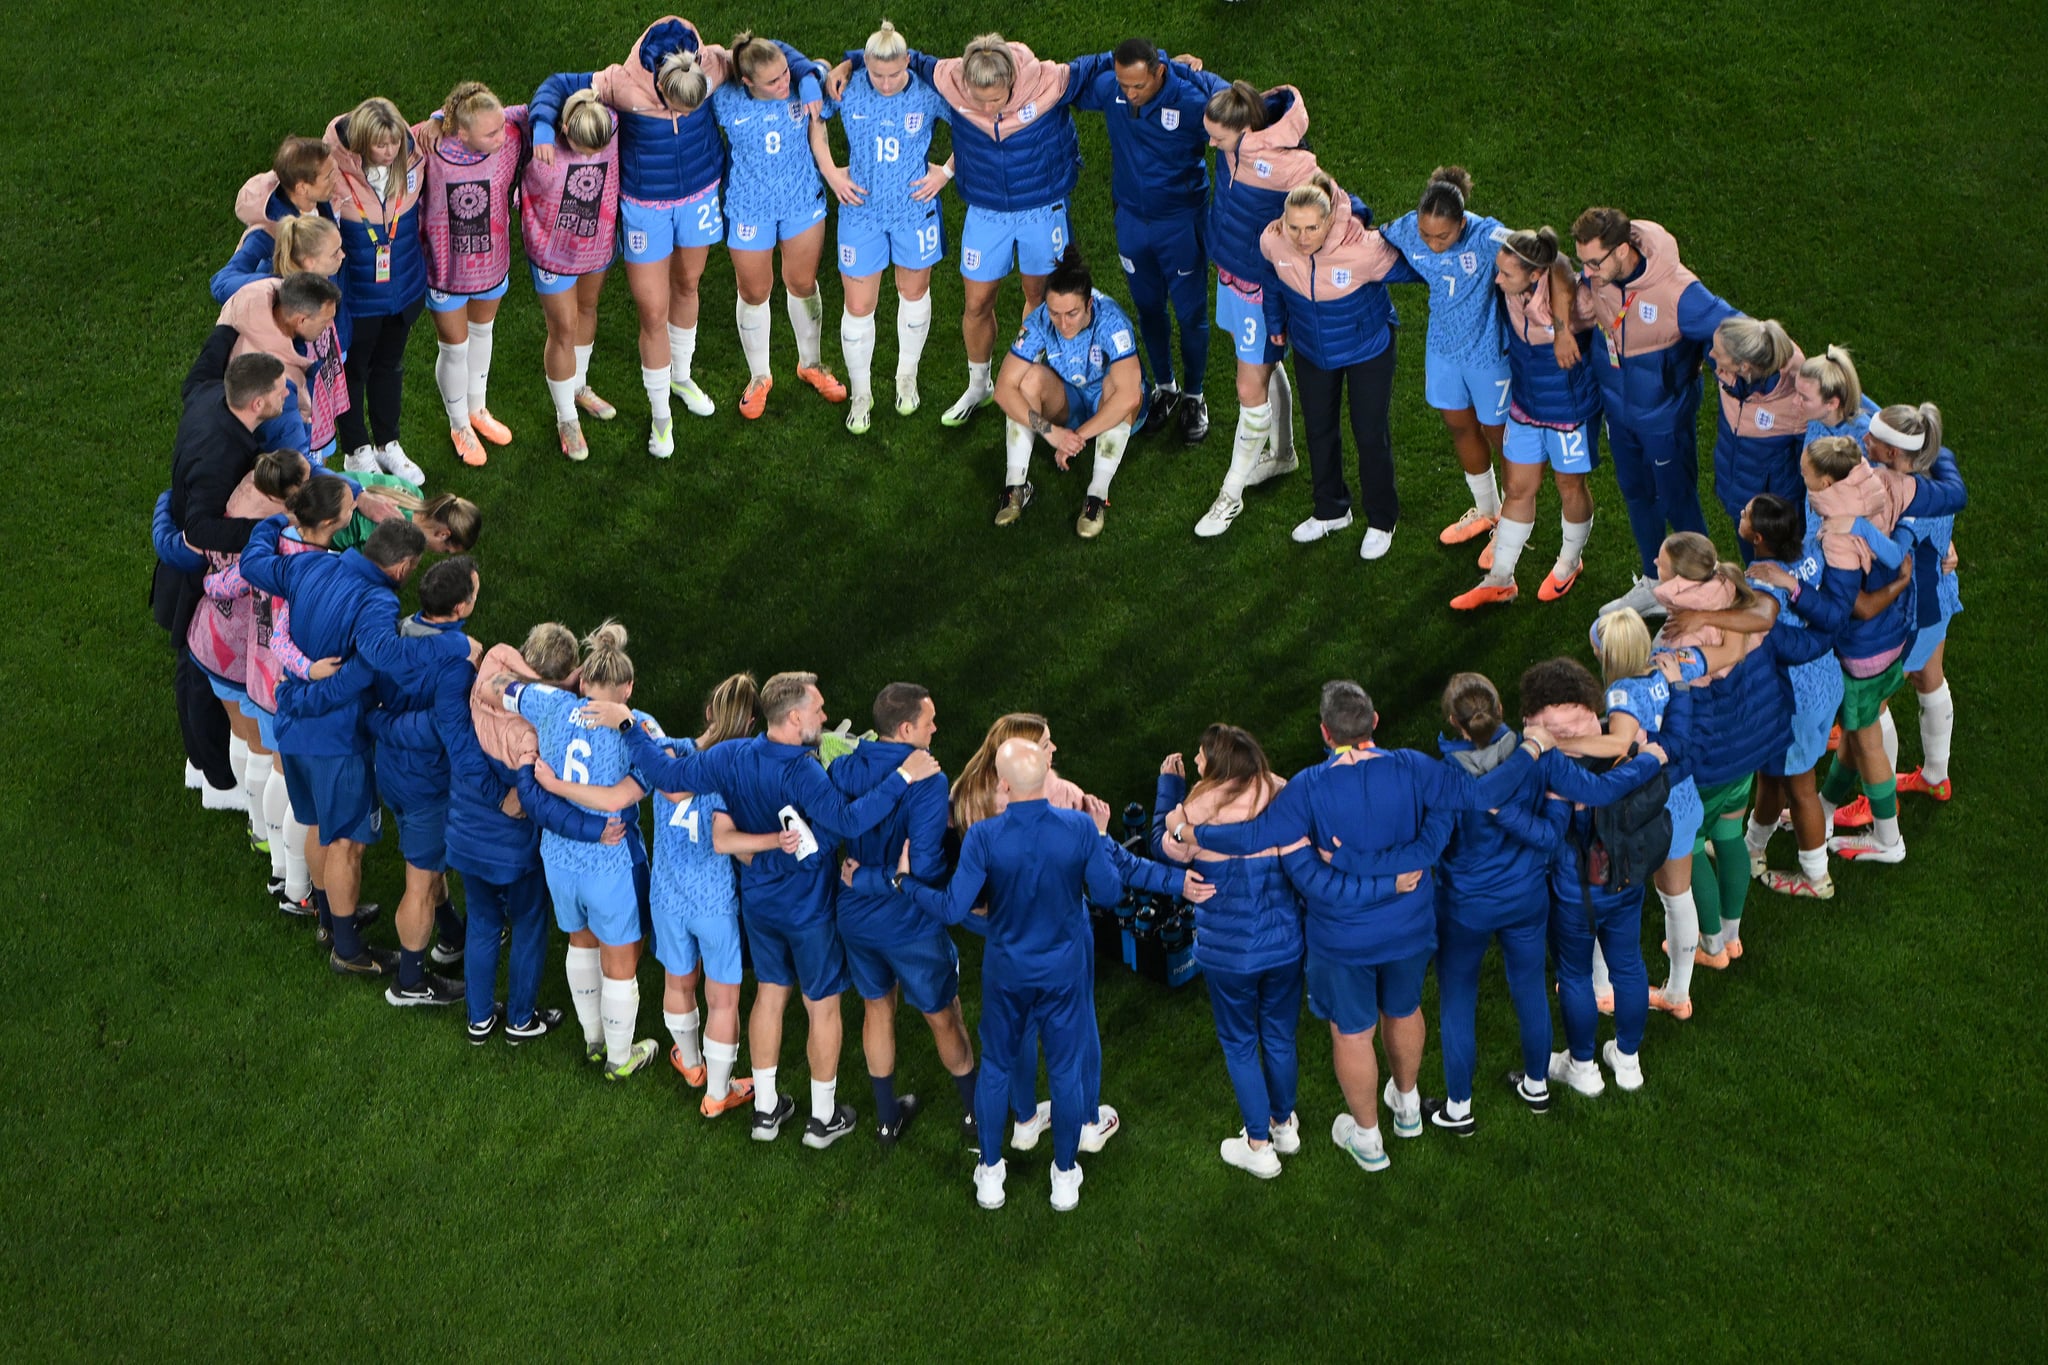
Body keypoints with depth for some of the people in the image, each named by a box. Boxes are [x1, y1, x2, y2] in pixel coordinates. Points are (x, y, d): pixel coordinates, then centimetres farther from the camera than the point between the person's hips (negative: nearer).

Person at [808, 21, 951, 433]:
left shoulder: (929, 93, -17)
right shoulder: (847, 88, -15)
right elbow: (815, 118, 3)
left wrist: (947, 171, -10)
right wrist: (829, 170, -4)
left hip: (915, 210, 0)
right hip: (861, 209, 0)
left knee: (914, 292, 20)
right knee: (858, 307, 4)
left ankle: (907, 377, 43)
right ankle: (860, 394, 24)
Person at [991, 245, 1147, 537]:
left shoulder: (1110, 321, -32)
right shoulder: (1039, 322, -22)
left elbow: (1129, 395, -43)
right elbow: (1004, 389, -25)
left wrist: (1079, 436, -38)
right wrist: (1049, 430, -36)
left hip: (1110, 412, -3)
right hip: (1067, 403, 3)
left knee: (1117, 382, -35)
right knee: (1031, 377, -26)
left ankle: (1098, 493, -30)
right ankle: (1015, 485, -23)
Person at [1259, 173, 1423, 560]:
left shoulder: (1364, 250, -39)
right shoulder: (1273, 242, -25)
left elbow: (1411, 270, -20)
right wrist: (1275, 322, 12)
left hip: (1367, 349, -4)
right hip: (1311, 347, 4)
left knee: (1371, 435, 9)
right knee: (1318, 430, 19)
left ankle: (1381, 522, 32)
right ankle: (1331, 511, 43)